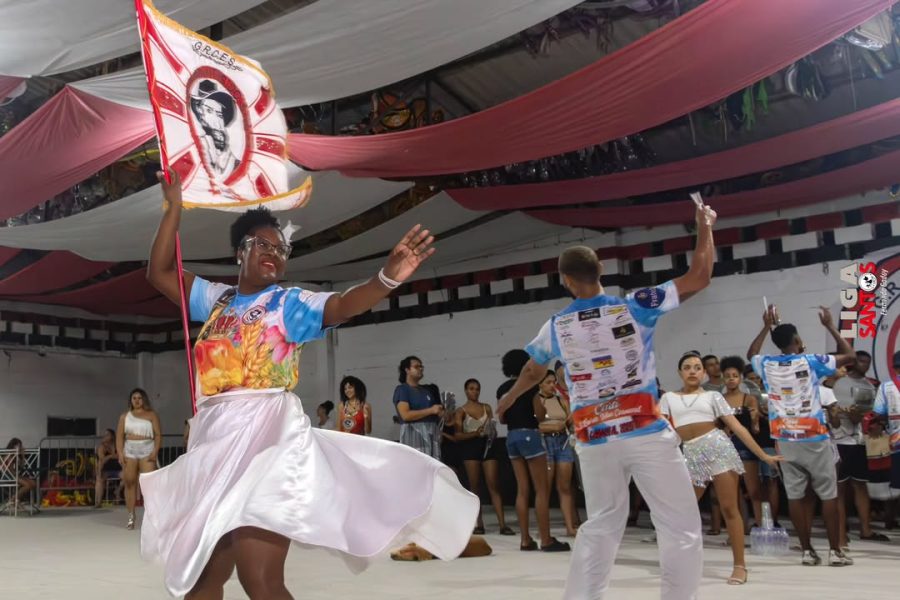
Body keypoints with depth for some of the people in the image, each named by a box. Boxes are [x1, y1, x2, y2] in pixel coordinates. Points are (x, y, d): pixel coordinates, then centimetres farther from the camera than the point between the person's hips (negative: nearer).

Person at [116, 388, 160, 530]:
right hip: (129, 450, 2)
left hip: (147, 450, -2)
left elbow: (158, 434, 1)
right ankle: (131, 517, 7)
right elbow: (119, 436, 7)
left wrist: (155, 452, -12)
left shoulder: (151, 415, 7)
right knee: (130, 483, 1)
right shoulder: (125, 416, 14)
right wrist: (120, 453, -5)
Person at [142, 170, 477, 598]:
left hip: (265, 435, -6)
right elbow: (159, 272, 21)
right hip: (213, 441, 6)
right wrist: (174, 208, 16)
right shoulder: (216, 299, 16)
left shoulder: (291, 303, 2)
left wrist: (388, 277, -35)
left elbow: (343, 305, -16)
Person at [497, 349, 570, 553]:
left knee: (522, 489, 9)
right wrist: (542, 405, 11)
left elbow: (501, 418, 11)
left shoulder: (502, 388, 10)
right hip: (529, 435, -7)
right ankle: (546, 540, -4)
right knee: (542, 489, -3)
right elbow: (540, 414, -9)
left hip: (511, 436, 7)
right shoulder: (529, 384, -7)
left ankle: (525, 540, 8)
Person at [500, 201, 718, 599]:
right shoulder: (636, 307, -3)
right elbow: (700, 276, -1)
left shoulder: (555, 327, 5)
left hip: (594, 440, 4)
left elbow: (532, 374, 23)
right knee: (681, 528, 4)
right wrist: (705, 226, 14)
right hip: (647, 433, -3)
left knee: (601, 525, 17)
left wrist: (508, 398, 44)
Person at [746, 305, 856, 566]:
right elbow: (850, 355, 1)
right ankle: (835, 551, 6)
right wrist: (829, 325, 7)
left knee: (795, 495, 4)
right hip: (814, 439, -3)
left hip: (786, 441, 3)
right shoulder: (810, 362, -8)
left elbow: (751, 354, 26)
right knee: (829, 494, 5)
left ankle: (807, 551, 6)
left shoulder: (767, 365, 2)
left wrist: (767, 326, 28)